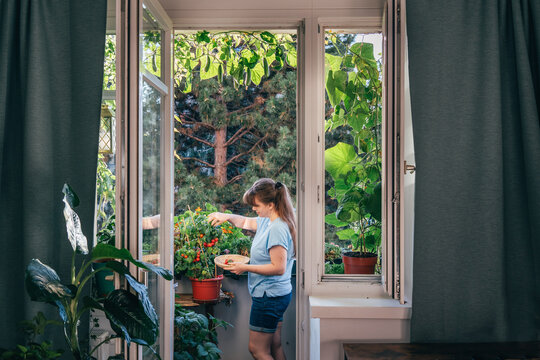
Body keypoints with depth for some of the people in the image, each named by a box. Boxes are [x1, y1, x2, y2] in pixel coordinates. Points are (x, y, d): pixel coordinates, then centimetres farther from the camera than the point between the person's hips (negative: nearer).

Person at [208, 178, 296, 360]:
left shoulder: (277, 229, -22)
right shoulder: (267, 221, 8)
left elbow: (278, 268, -25)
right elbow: (246, 222, 25)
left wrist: (246, 268, -18)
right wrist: (227, 216, 5)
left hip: (270, 296, -10)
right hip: (275, 295, 10)